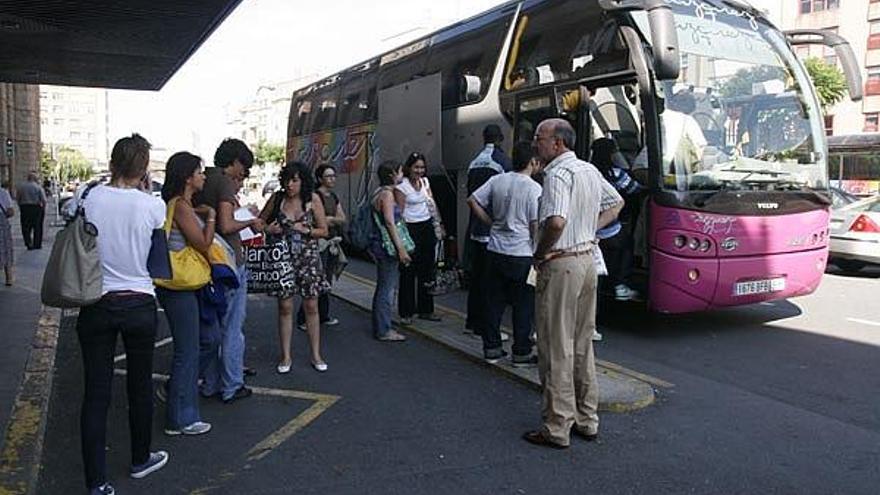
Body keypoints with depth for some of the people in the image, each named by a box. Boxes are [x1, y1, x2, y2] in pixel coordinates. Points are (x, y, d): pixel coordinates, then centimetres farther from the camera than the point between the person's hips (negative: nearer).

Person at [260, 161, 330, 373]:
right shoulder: (277, 198, 0)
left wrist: (306, 231, -17)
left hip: (308, 258, -1)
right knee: (285, 307, 5)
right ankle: (286, 356, 18)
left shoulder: (313, 199, -4)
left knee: (311, 307, 5)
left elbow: (324, 230, -1)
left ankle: (316, 355, 18)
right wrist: (267, 229, -10)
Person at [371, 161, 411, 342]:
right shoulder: (387, 193, -14)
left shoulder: (380, 192, 15)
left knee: (384, 287, 17)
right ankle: (384, 330, 3)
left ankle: (381, 327, 26)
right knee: (387, 288, -4)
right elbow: (390, 223, -20)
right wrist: (401, 249, -21)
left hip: (380, 245, 11)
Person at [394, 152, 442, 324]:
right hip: (411, 228, -6)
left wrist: (432, 204, -3)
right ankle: (406, 312, 7)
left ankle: (426, 309, 22)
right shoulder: (401, 186, -9)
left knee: (427, 268, 11)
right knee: (409, 271, -2)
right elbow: (399, 213, -11)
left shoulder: (425, 181, 9)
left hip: (427, 227, 7)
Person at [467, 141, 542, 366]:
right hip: (522, 254, -5)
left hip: (496, 251, 5)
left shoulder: (497, 180, 3)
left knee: (494, 302, 13)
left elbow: (473, 200, 5)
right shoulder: (534, 188, -11)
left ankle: (491, 349, 21)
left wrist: (491, 222, 10)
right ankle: (521, 353, 14)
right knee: (523, 305, 7)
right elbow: (536, 226, -13)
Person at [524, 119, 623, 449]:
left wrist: (540, 254, -15)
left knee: (556, 348, -1)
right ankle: (587, 420, 26)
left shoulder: (557, 173, -16)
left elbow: (556, 222, -31)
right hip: (587, 261, 9)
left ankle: (557, 428, 7)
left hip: (560, 265, -9)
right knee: (583, 344, 16)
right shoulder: (590, 170, 13)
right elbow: (616, 203, 27)